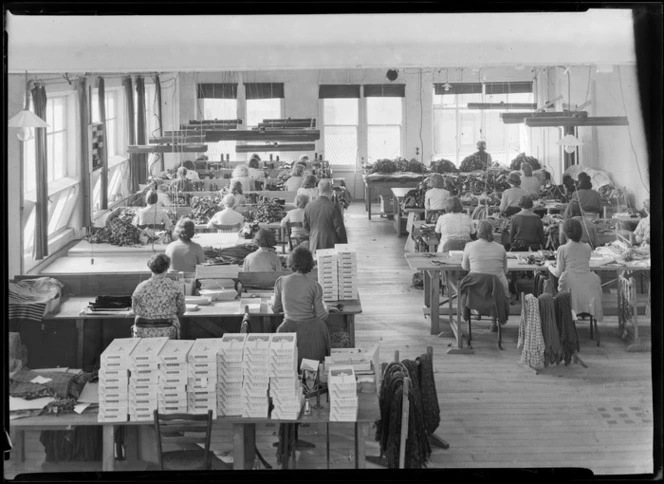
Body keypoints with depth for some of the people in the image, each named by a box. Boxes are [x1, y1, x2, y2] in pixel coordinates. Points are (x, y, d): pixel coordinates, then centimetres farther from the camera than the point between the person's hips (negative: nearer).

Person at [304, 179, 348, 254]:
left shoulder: (309, 206, 2)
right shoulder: (333, 207, -13)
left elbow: (306, 227, 11)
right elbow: (339, 228, -9)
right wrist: (344, 245, 1)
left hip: (314, 246, 5)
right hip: (331, 245, -5)